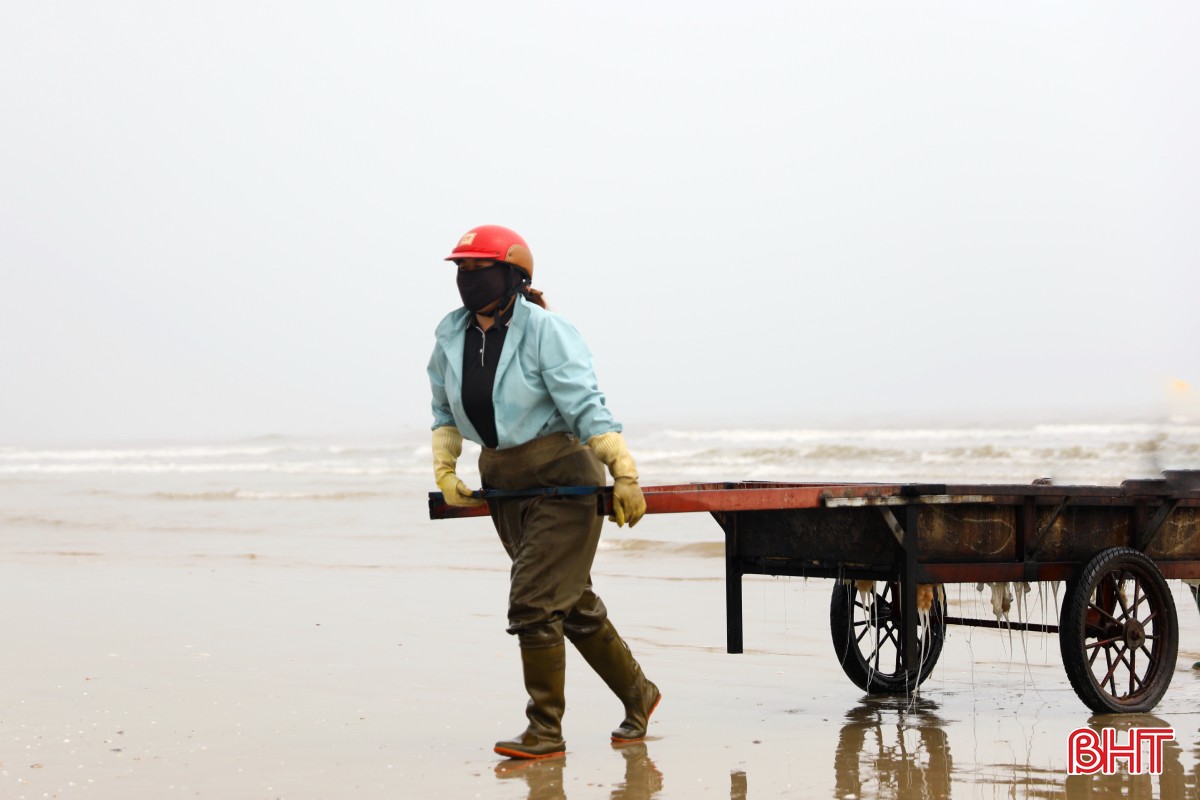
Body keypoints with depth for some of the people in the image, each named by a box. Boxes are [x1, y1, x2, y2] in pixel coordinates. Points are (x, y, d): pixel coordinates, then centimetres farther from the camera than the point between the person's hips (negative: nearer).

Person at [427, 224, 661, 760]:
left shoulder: (545, 332, -16)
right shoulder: (451, 336, 4)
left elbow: (587, 408, -20)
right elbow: (446, 412, 17)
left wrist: (623, 474, -24)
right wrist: (445, 470, 7)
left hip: (563, 477, -7)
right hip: (503, 483, 7)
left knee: (533, 603, -12)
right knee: (573, 604, 15)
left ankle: (546, 731, 0)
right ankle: (637, 696, 33)